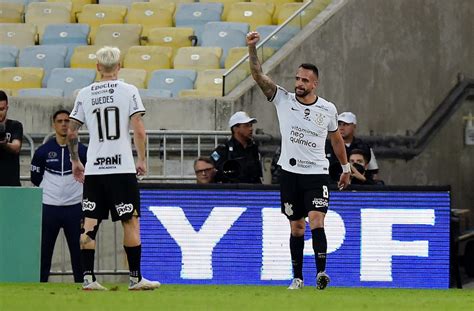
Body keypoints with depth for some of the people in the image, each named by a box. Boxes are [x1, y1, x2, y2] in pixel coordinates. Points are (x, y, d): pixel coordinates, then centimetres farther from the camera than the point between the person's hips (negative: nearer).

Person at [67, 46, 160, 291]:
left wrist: (75, 161, 20)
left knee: (89, 223, 4)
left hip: (93, 170, 3)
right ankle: (135, 278, 4)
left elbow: (71, 132, 7)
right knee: (131, 222, 4)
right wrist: (142, 160, 4)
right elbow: (139, 131, -8)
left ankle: (87, 278, 0)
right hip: (122, 168, -3)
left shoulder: (84, 94, 6)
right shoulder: (128, 91, -2)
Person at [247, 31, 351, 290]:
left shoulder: (328, 109, 0)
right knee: (296, 228, 6)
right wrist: (252, 48, -25)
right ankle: (297, 277, 14)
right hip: (290, 172, 1)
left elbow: (336, 138, 16)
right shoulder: (283, 100, -2)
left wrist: (345, 167, 21)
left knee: (316, 221, -18)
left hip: (317, 174, -1)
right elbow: (258, 75, -11)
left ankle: (321, 271, -25)